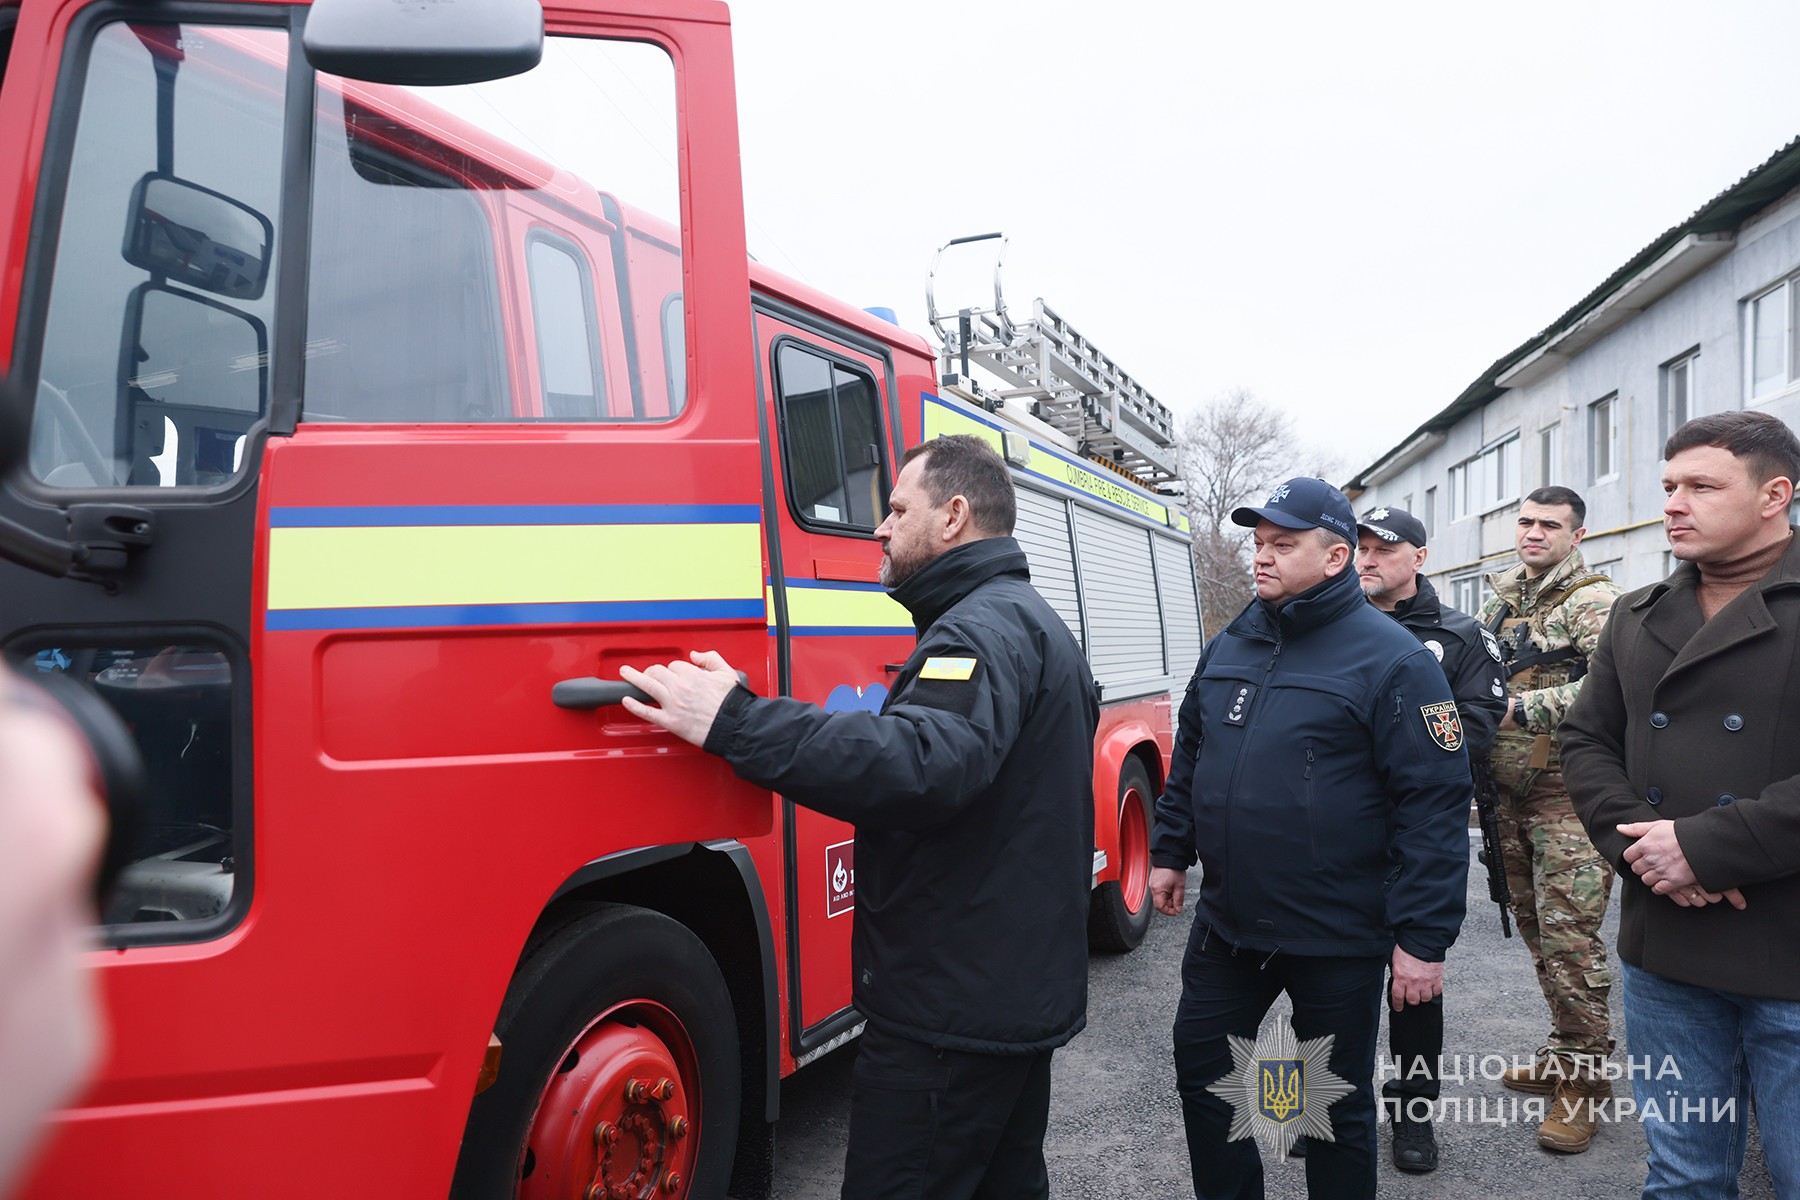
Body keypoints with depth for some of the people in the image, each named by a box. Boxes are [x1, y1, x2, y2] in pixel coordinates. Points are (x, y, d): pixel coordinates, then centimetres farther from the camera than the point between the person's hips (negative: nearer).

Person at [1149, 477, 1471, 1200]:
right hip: (1225, 921, 6)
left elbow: (1435, 804, -16)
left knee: (1339, 1107, 12)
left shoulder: (1392, 660, -14)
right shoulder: (1228, 647, 6)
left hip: (1337, 937, -6)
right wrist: (1171, 852, 17)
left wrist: (1424, 938, -17)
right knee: (1199, 1065, 17)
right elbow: (1189, 757, 18)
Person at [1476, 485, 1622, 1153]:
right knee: (1535, 928, 14)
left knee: (1569, 935, -7)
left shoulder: (1596, 602, -7)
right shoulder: (1499, 601, 14)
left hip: (1569, 794, -7)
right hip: (1507, 791, 7)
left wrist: (1521, 707, -27)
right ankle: (1562, 1055, 28)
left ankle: (1583, 1079, 5)